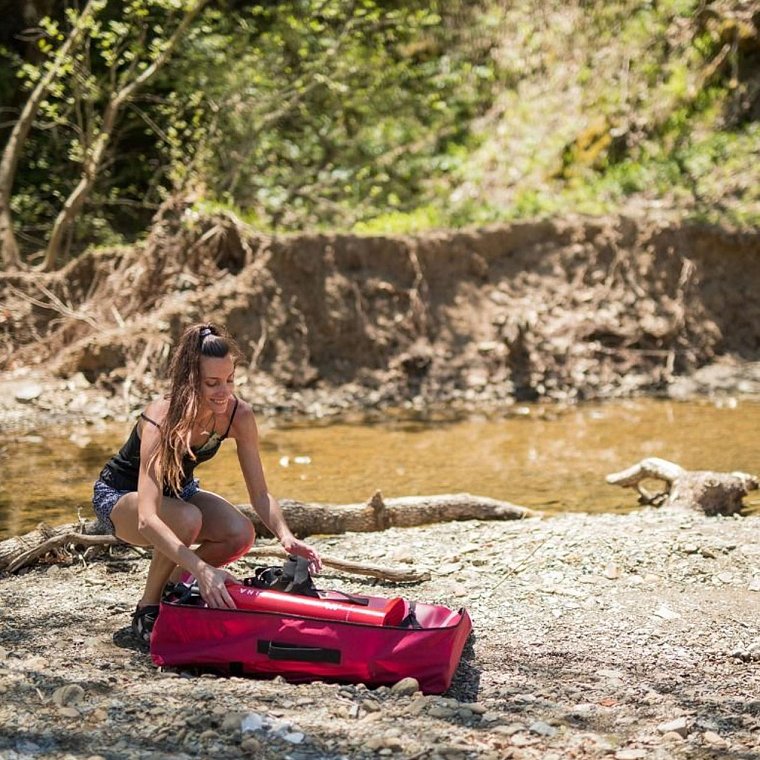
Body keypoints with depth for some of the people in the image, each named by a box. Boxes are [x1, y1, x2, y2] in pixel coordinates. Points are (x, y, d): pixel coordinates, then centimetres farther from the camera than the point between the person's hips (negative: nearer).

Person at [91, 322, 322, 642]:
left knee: (241, 534, -22)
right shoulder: (161, 420, -37)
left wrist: (286, 537, -34)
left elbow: (260, 494, -13)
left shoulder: (239, 415, -21)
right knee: (187, 520, -36)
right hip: (119, 496, -5)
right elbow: (147, 519, -46)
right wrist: (202, 569, -58)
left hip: (178, 491, 5)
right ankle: (147, 611, -14)